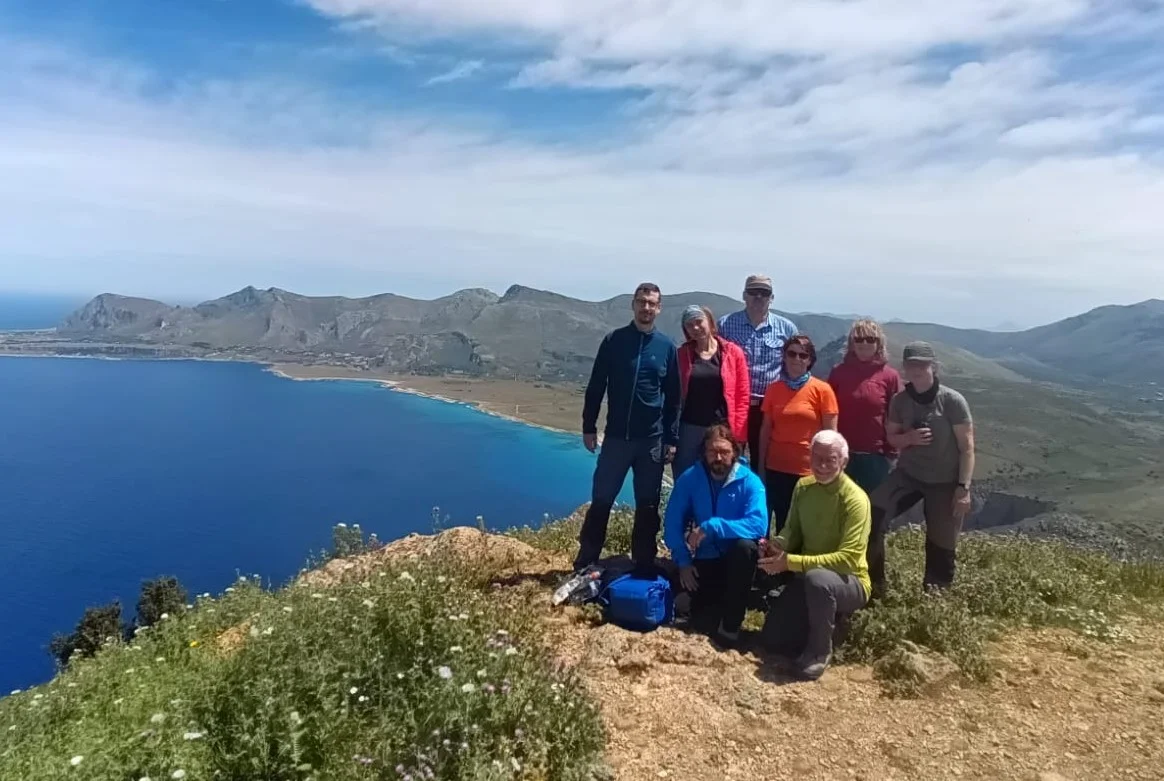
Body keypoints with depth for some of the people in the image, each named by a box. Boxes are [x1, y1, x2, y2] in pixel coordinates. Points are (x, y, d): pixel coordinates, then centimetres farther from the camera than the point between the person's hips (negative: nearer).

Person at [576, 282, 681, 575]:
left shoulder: (667, 346, 2)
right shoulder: (614, 340, -1)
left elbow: (673, 397, 5)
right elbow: (596, 386, 2)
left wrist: (672, 438, 2)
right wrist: (588, 427, -1)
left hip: (652, 440, 1)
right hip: (616, 436, -1)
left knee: (648, 506, 9)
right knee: (601, 500, 4)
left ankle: (644, 564, 22)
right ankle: (585, 561, 16)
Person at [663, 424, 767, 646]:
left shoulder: (750, 482, -15)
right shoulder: (689, 479, -7)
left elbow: (759, 525, -30)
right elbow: (672, 523, -6)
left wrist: (712, 527, -33)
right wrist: (683, 561, -15)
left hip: (737, 558, -2)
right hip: (705, 559, 2)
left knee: (745, 546, -35)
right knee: (701, 609, -18)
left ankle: (731, 625, -20)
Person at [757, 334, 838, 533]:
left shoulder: (822, 390, -5)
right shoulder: (774, 389, 5)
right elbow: (765, 430, 8)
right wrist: (761, 465, 6)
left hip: (809, 470, -3)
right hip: (776, 468, 3)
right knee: (782, 524, 8)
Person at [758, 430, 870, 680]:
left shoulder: (855, 499, -23)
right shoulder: (803, 487, -2)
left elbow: (849, 559, -29)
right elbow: (792, 530, 7)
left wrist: (791, 562, -34)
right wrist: (776, 545, -18)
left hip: (849, 582, -6)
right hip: (807, 577, 6)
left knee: (817, 578, -40)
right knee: (773, 637, 0)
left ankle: (819, 653, -17)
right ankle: (828, 619, 23)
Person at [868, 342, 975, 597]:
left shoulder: (953, 401, -12)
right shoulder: (900, 400, -1)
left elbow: (967, 446, -10)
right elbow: (891, 438, 9)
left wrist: (964, 488, -16)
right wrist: (908, 438, -15)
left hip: (945, 481, -3)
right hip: (908, 473, 3)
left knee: (941, 544, 4)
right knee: (872, 516, -15)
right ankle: (873, 583, -3)